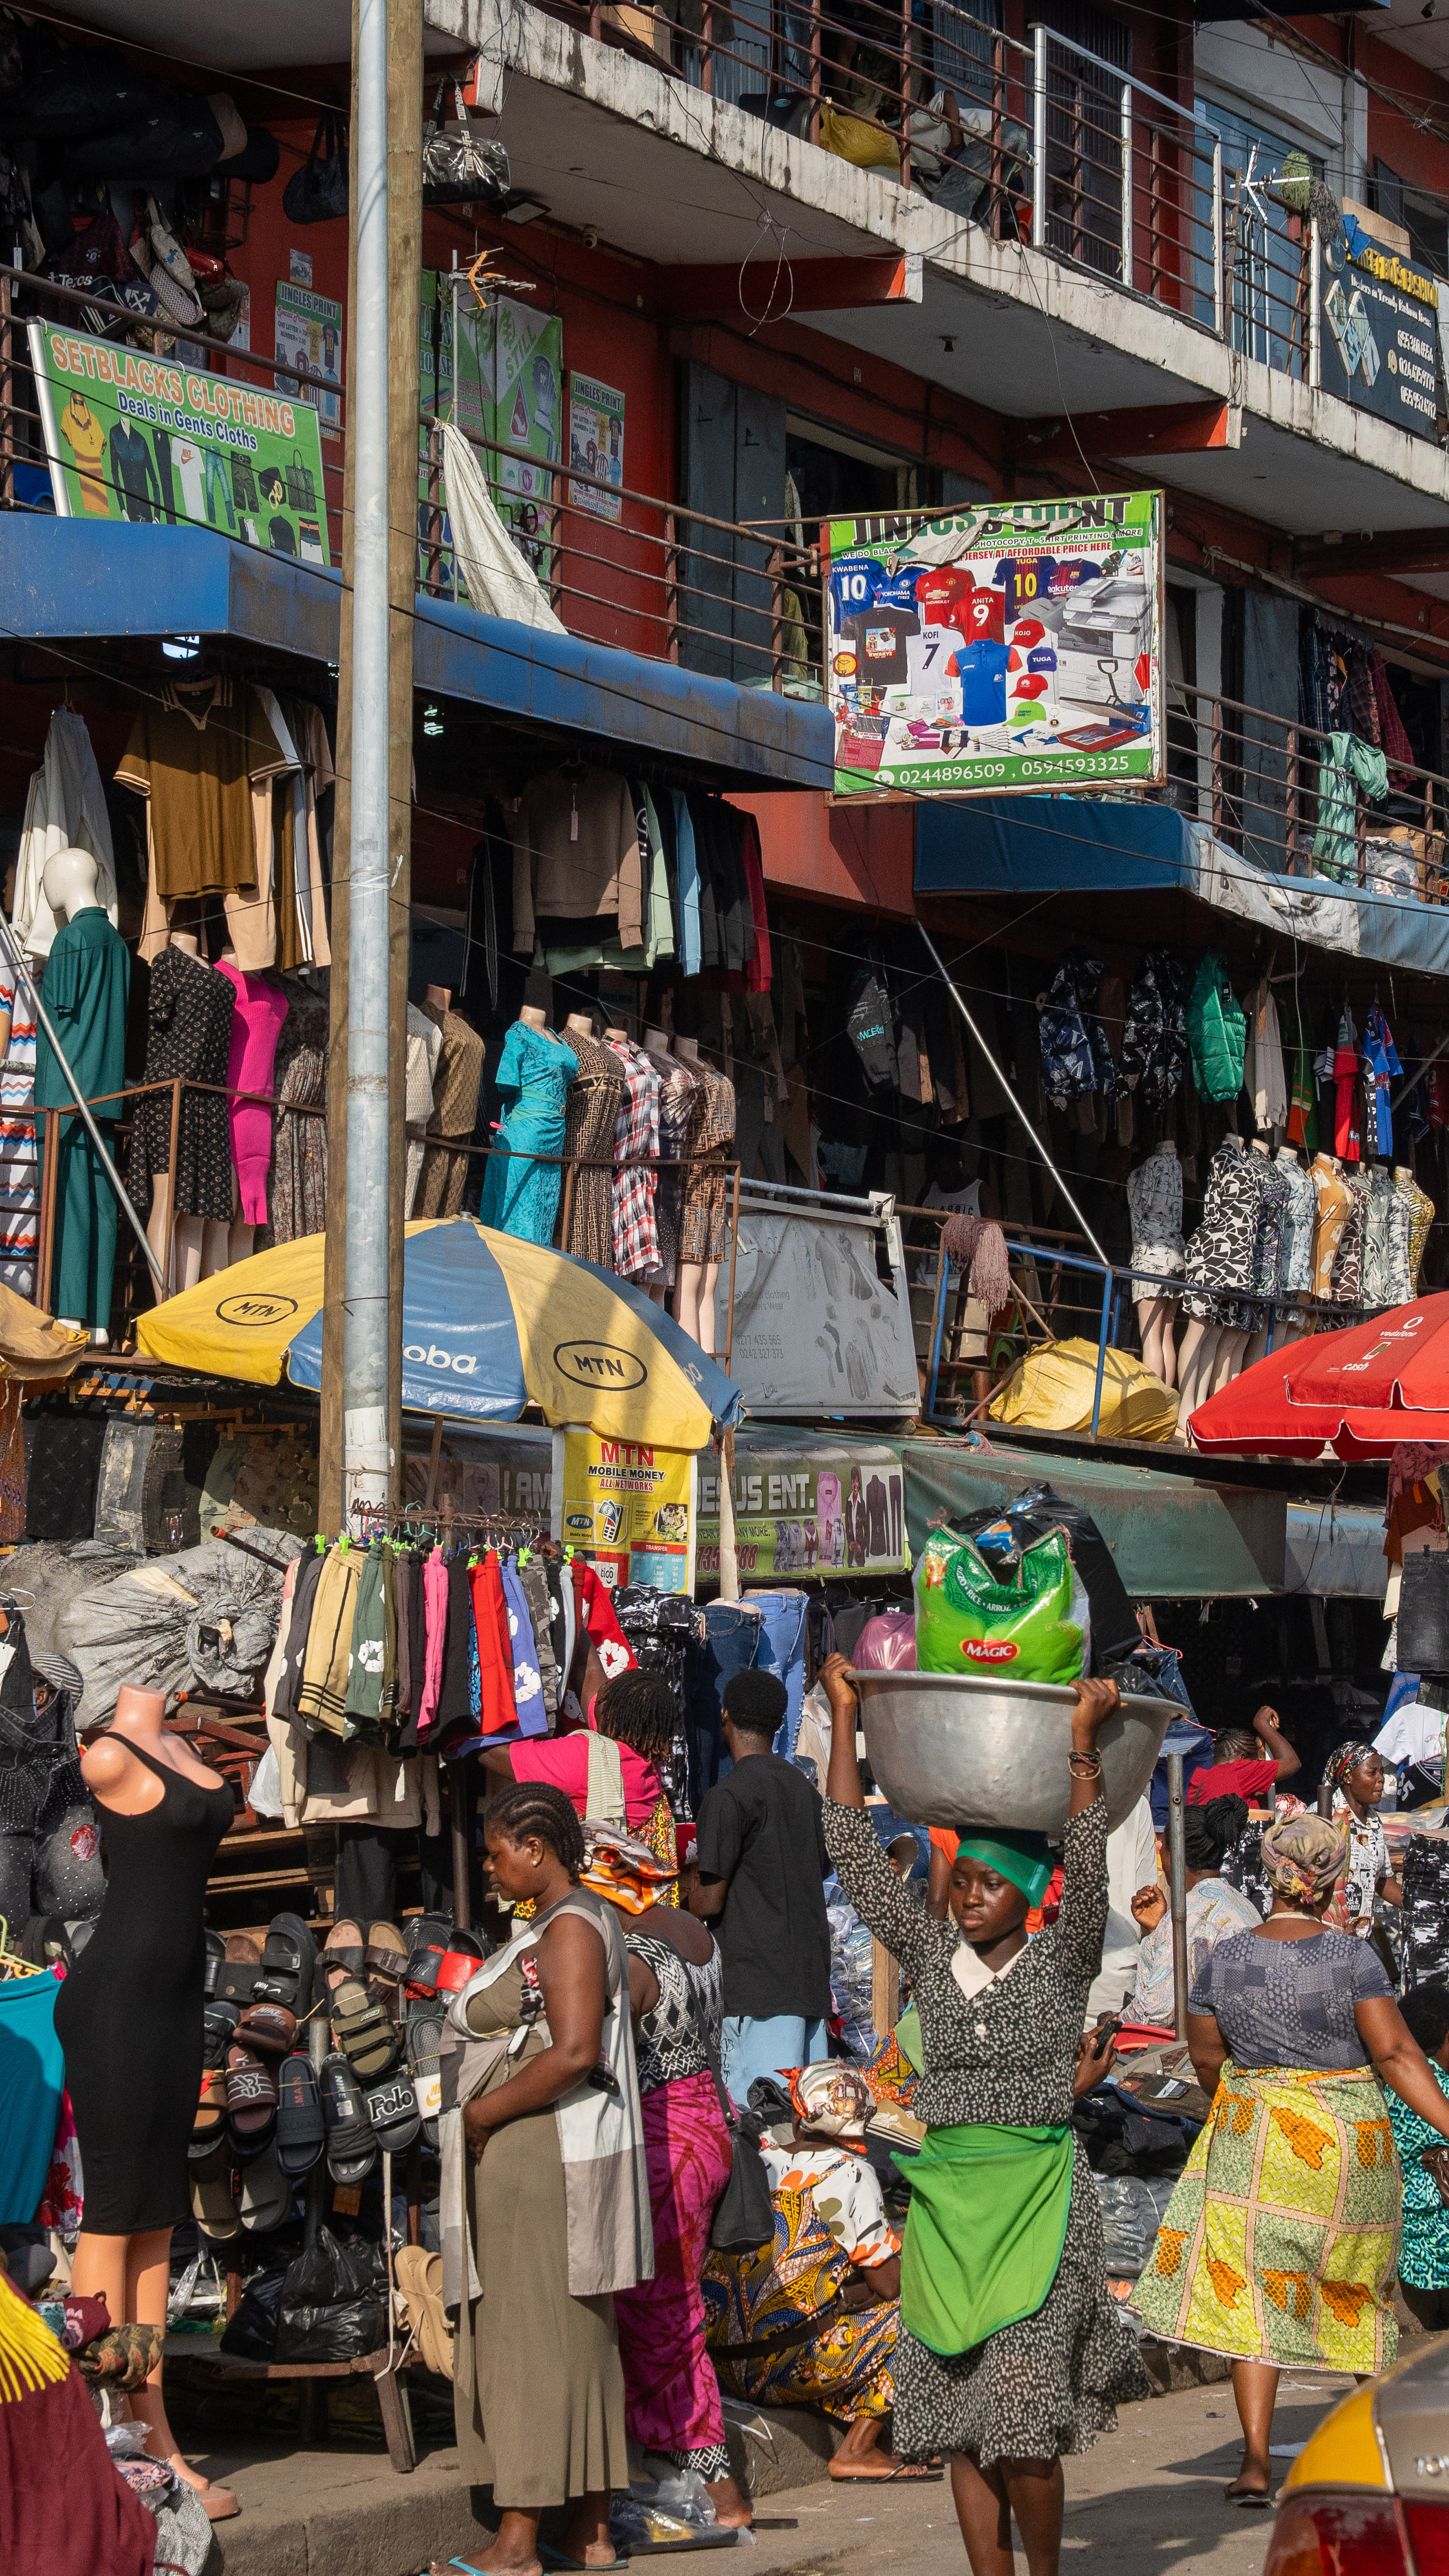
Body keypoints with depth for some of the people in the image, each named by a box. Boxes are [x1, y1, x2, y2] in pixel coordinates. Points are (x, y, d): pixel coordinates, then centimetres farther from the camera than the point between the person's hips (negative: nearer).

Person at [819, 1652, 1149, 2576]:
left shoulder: (1061, 1964, -1)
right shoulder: (932, 1959, 8)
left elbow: (1087, 1869, -16)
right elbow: (856, 1853, 7)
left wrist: (1084, 1740, -23)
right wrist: (845, 1713, 5)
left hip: (1039, 2202, -4)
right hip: (946, 2205, 4)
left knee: (1023, 2423, -9)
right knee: (962, 2426, 4)